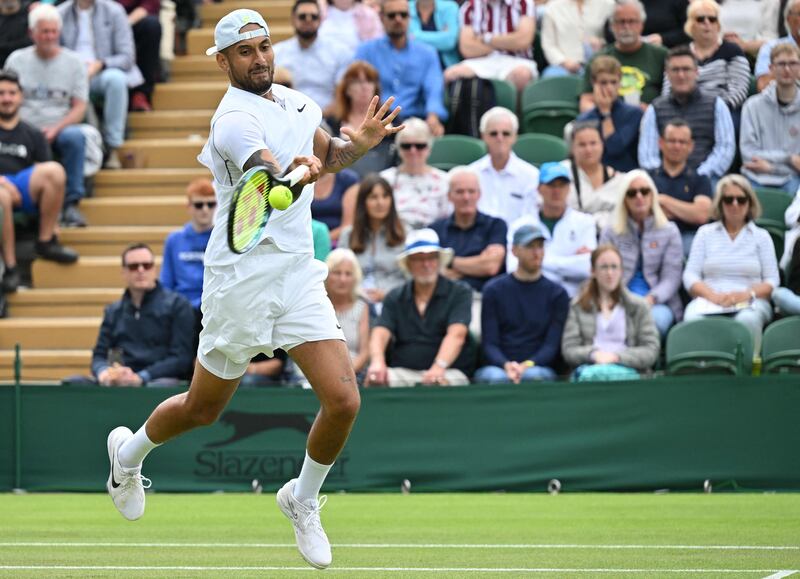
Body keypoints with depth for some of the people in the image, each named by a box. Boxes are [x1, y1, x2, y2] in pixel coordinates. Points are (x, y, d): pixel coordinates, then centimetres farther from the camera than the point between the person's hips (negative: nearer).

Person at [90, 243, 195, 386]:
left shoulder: (177, 305, 8)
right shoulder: (113, 312, 22)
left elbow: (181, 358, -1)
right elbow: (99, 355, 18)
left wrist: (139, 378, -14)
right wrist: (103, 373, -8)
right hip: (120, 383, 4)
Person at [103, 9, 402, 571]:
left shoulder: (296, 102, 8)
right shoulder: (235, 119, -17)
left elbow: (326, 155, 22)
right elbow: (272, 179, -34)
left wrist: (360, 143, 0)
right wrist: (299, 173, -57)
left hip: (299, 273, 6)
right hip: (244, 278, -6)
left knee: (343, 401, -9)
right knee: (202, 409, 10)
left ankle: (303, 499, 17)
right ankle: (129, 452, 42)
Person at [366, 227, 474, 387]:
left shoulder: (459, 293, 4)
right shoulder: (395, 298, 14)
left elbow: (456, 335, -11)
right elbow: (380, 334, -1)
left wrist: (439, 367, -30)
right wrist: (377, 362, -25)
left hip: (449, 372, -2)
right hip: (402, 372, 2)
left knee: (438, 385, -38)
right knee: (375, 379, -30)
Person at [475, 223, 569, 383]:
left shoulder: (557, 294, 11)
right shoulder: (494, 290, 11)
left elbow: (552, 345, 3)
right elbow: (489, 344, 3)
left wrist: (527, 366, -18)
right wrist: (506, 365, -19)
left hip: (538, 367, 0)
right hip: (497, 366, 0)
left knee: (533, 375, -36)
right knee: (496, 377, -36)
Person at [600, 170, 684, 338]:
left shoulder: (669, 231, 13)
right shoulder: (611, 233, 16)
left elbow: (671, 278, 3)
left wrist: (651, 299, -18)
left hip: (658, 303, 0)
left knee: (656, 318, -37)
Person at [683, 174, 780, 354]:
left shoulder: (761, 236, 16)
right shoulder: (705, 233, 18)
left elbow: (772, 281, 8)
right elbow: (690, 275, 8)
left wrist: (747, 294, -13)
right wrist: (713, 295, -12)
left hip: (749, 303, -1)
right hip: (709, 301, 1)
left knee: (748, 319, -38)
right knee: (692, 317, -36)